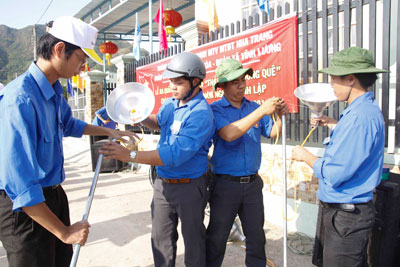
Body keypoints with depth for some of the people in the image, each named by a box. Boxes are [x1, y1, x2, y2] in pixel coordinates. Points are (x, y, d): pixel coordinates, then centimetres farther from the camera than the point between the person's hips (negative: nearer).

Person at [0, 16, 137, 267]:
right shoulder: (20, 99, -28)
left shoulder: (56, 90, 2)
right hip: (25, 207, -9)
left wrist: (109, 131, 27)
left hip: (53, 193, 9)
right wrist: (64, 231, -23)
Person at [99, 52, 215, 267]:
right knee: (160, 238, 19)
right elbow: (159, 122, 26)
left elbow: (176, 154, -30)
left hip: (188, 186, -7)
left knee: (193, 238, 12)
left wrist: (130, 155, -31)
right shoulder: (170, 103, 3)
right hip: (163, 182, 8)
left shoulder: (201, 114, -23)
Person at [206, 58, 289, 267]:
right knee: (217, 237, 10)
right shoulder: (215, 109, -9)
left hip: (253, 182, 5)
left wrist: (280, 116, -11)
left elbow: (272, 133, 9)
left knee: (256, 235, 18)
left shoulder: (254, 107, 6)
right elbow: (228, 134, -26)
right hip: (225, 184, -4)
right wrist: (261, 111, -28)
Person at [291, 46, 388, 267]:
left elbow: (334, 174, -27)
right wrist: (332, 124, 21)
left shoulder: (360, 116, -27)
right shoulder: (366, 109, 6)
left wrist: (305, 156, -10)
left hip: (346, 216, -10)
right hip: (335, 209, 10)